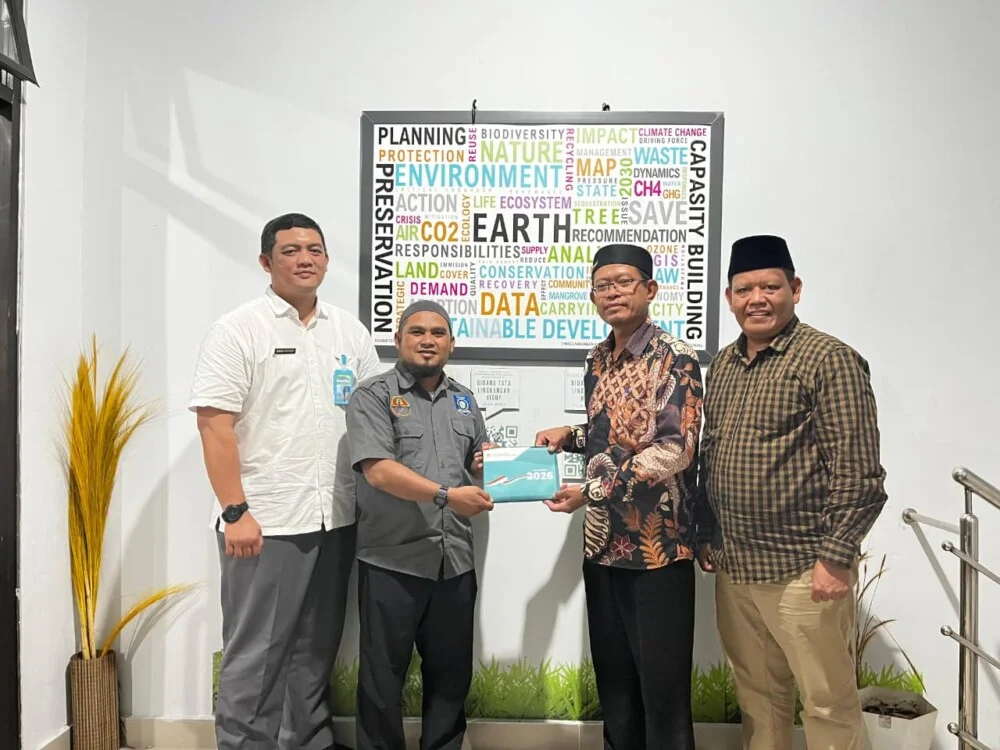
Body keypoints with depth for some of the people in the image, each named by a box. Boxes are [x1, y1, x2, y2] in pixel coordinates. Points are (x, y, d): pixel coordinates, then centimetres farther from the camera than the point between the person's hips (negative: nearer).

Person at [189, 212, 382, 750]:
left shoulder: (350, 332, 11)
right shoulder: (238, 329, -4)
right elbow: (214, 425, -10)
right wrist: (235, 512, -16)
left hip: (336, 519, 5)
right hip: (265, 521, -5)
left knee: (316, 649, 17)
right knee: (256, 655, 6)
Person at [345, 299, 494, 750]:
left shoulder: (464, 400, 14)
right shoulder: (373, 396, -4)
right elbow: (378, 470, -17)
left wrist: (486, 467, 0)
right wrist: (446, 495, -24)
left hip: (455, 561, 5)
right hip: (392, 561, -5)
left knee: (451, 675, 16)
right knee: (383, 678, 9)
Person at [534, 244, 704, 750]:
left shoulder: (675, 359, -11)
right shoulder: (598, 361, 10)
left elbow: (674, 450, -20)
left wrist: (591, 491, -20)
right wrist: (569, 436, 4)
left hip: (658, 544, -7)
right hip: (602, 543, 7)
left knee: (663, 686, 6)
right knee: (613, 683, 17)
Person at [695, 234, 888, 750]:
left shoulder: (829, 360, -11)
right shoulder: (723, 364, 10)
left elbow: (857, 471, -14)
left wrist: (836, 557, -16)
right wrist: (706, 536, 14)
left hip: (803, 568, -6)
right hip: (733, 567, 6)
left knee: (827, 703, 10)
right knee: (757, 696, 18)